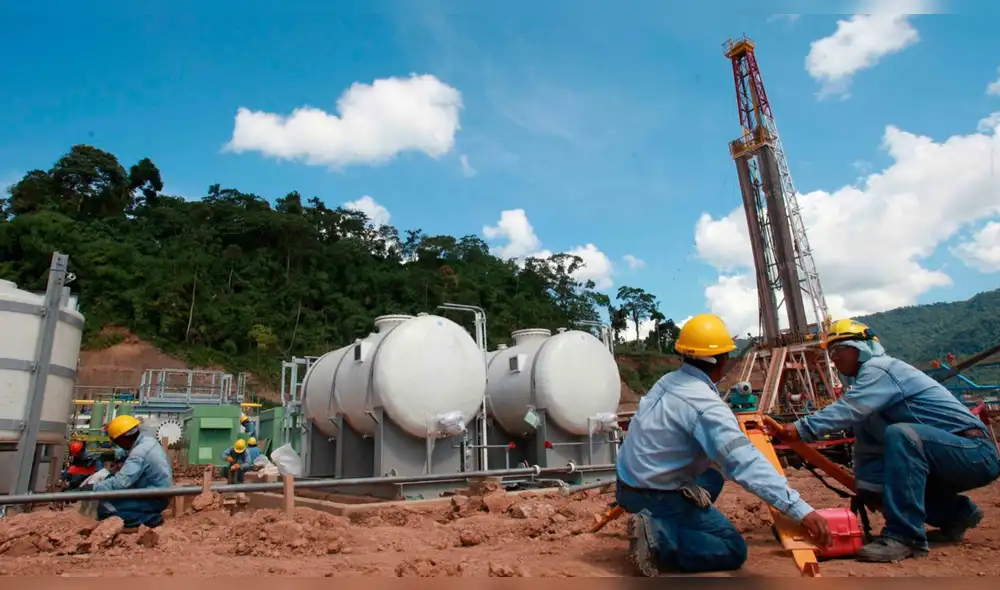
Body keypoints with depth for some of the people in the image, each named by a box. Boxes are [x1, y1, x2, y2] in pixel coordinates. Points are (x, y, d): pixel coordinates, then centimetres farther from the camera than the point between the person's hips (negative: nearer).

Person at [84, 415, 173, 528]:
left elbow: (120, 482, -32)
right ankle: (149, 515, 8)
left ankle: (150, 518, -9)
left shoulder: (139, 453, -25)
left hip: (156, 499, -9)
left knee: (105, 507, -12)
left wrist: (91, 489, -26)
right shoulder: (148, 441, 3)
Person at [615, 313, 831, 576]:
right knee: (734, 550, 6)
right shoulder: (705, 404, -24)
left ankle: (658, 527, 7)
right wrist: (800, 509, -33)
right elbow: (745, 463, -33)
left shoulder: (667, 381, 2)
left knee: (712, 479, 29)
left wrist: (732, 426, 31)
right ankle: (658, 538, -13)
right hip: (655, 495, -8)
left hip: (629, 485, 9)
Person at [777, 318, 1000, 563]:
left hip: (975, 453, -10)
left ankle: (904, 536, -31)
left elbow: (849, 409, -34)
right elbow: (868, 446, 18)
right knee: (870, 483, -2)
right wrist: (863, 484, 18)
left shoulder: (880, 368, -15)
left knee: (901, 434, -35)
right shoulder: (864, 381, 13)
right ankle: (957, 514, 16)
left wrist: (802, 428, -35)